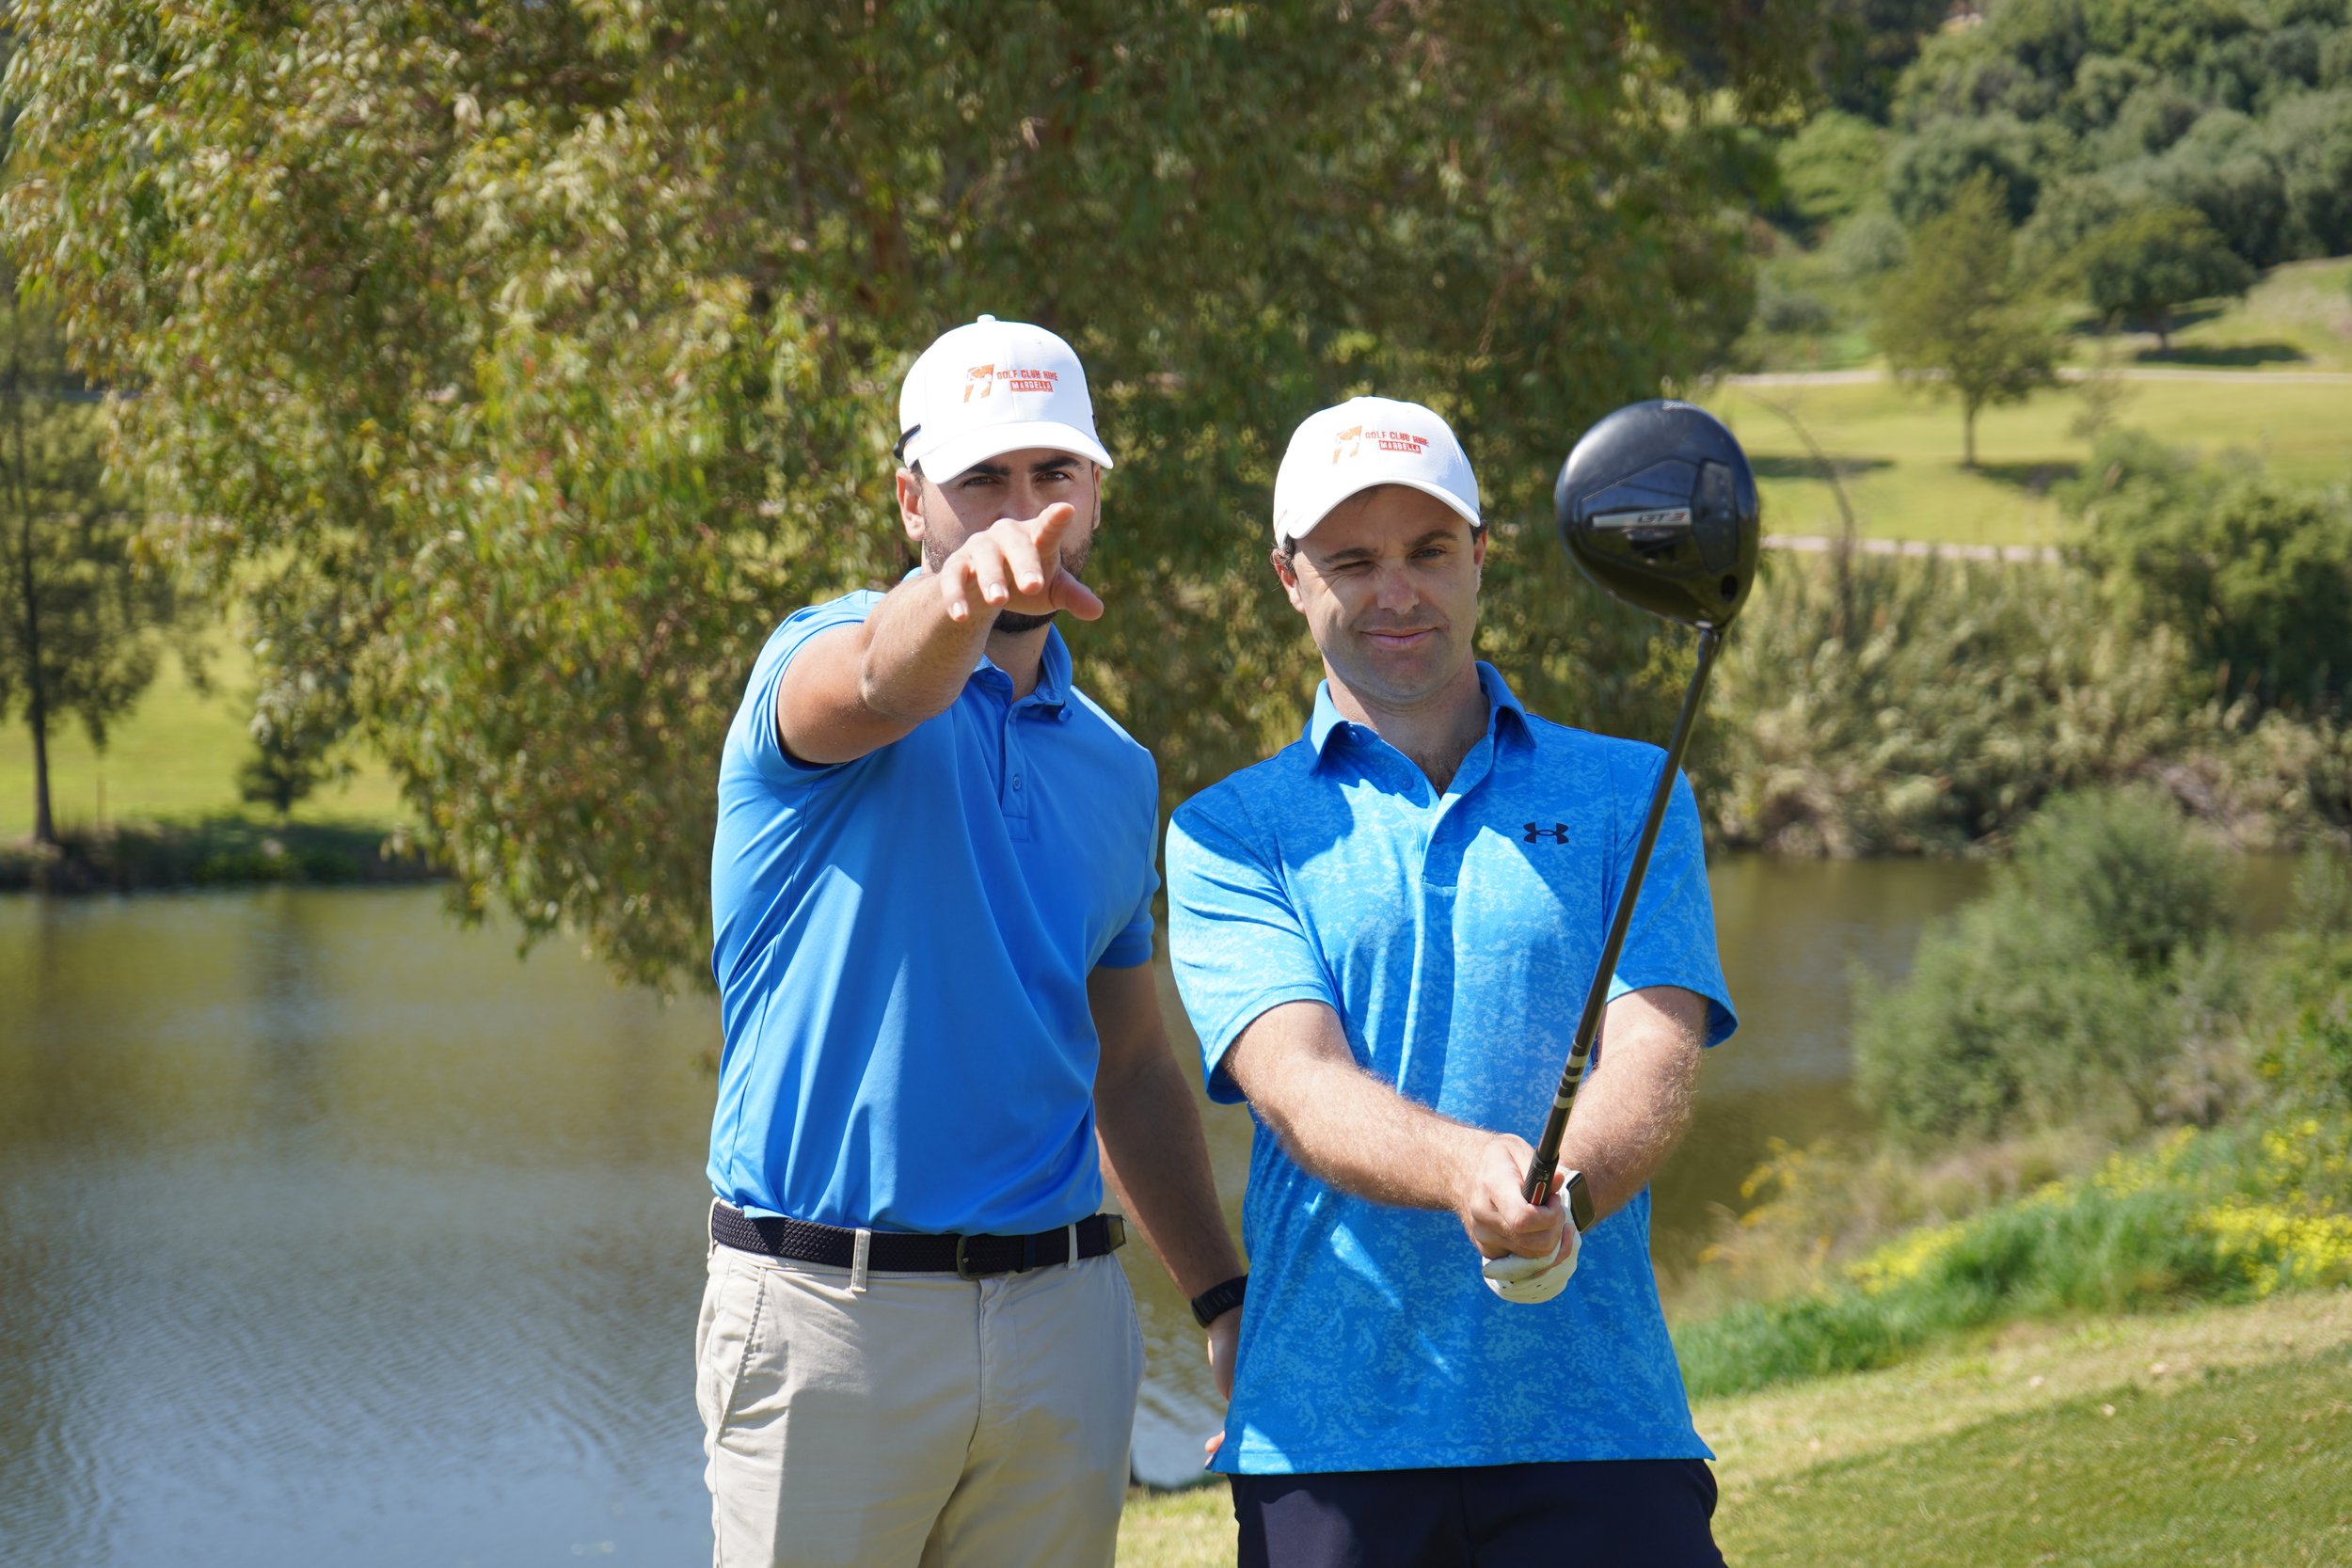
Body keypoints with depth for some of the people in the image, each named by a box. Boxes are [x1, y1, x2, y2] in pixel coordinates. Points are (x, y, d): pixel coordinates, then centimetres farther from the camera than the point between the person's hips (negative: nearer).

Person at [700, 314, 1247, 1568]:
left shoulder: (1117, 771, 16)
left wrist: (1227, 1300, 13)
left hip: (1064, 1320, 5)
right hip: (828, 1310, -5)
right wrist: (957, 595, -52)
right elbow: (881, 685, -29)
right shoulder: (820, 660, -3)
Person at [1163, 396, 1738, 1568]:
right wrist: (1470, 1171, -28)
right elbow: (1298, 1085, -8)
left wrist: (1567, 1190, -25)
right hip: (1326, 1440, 0)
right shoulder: (1229, 835, 8)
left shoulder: (1629, 797, 11)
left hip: (1599, 1424, 0)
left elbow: (1655, 1059, -3)